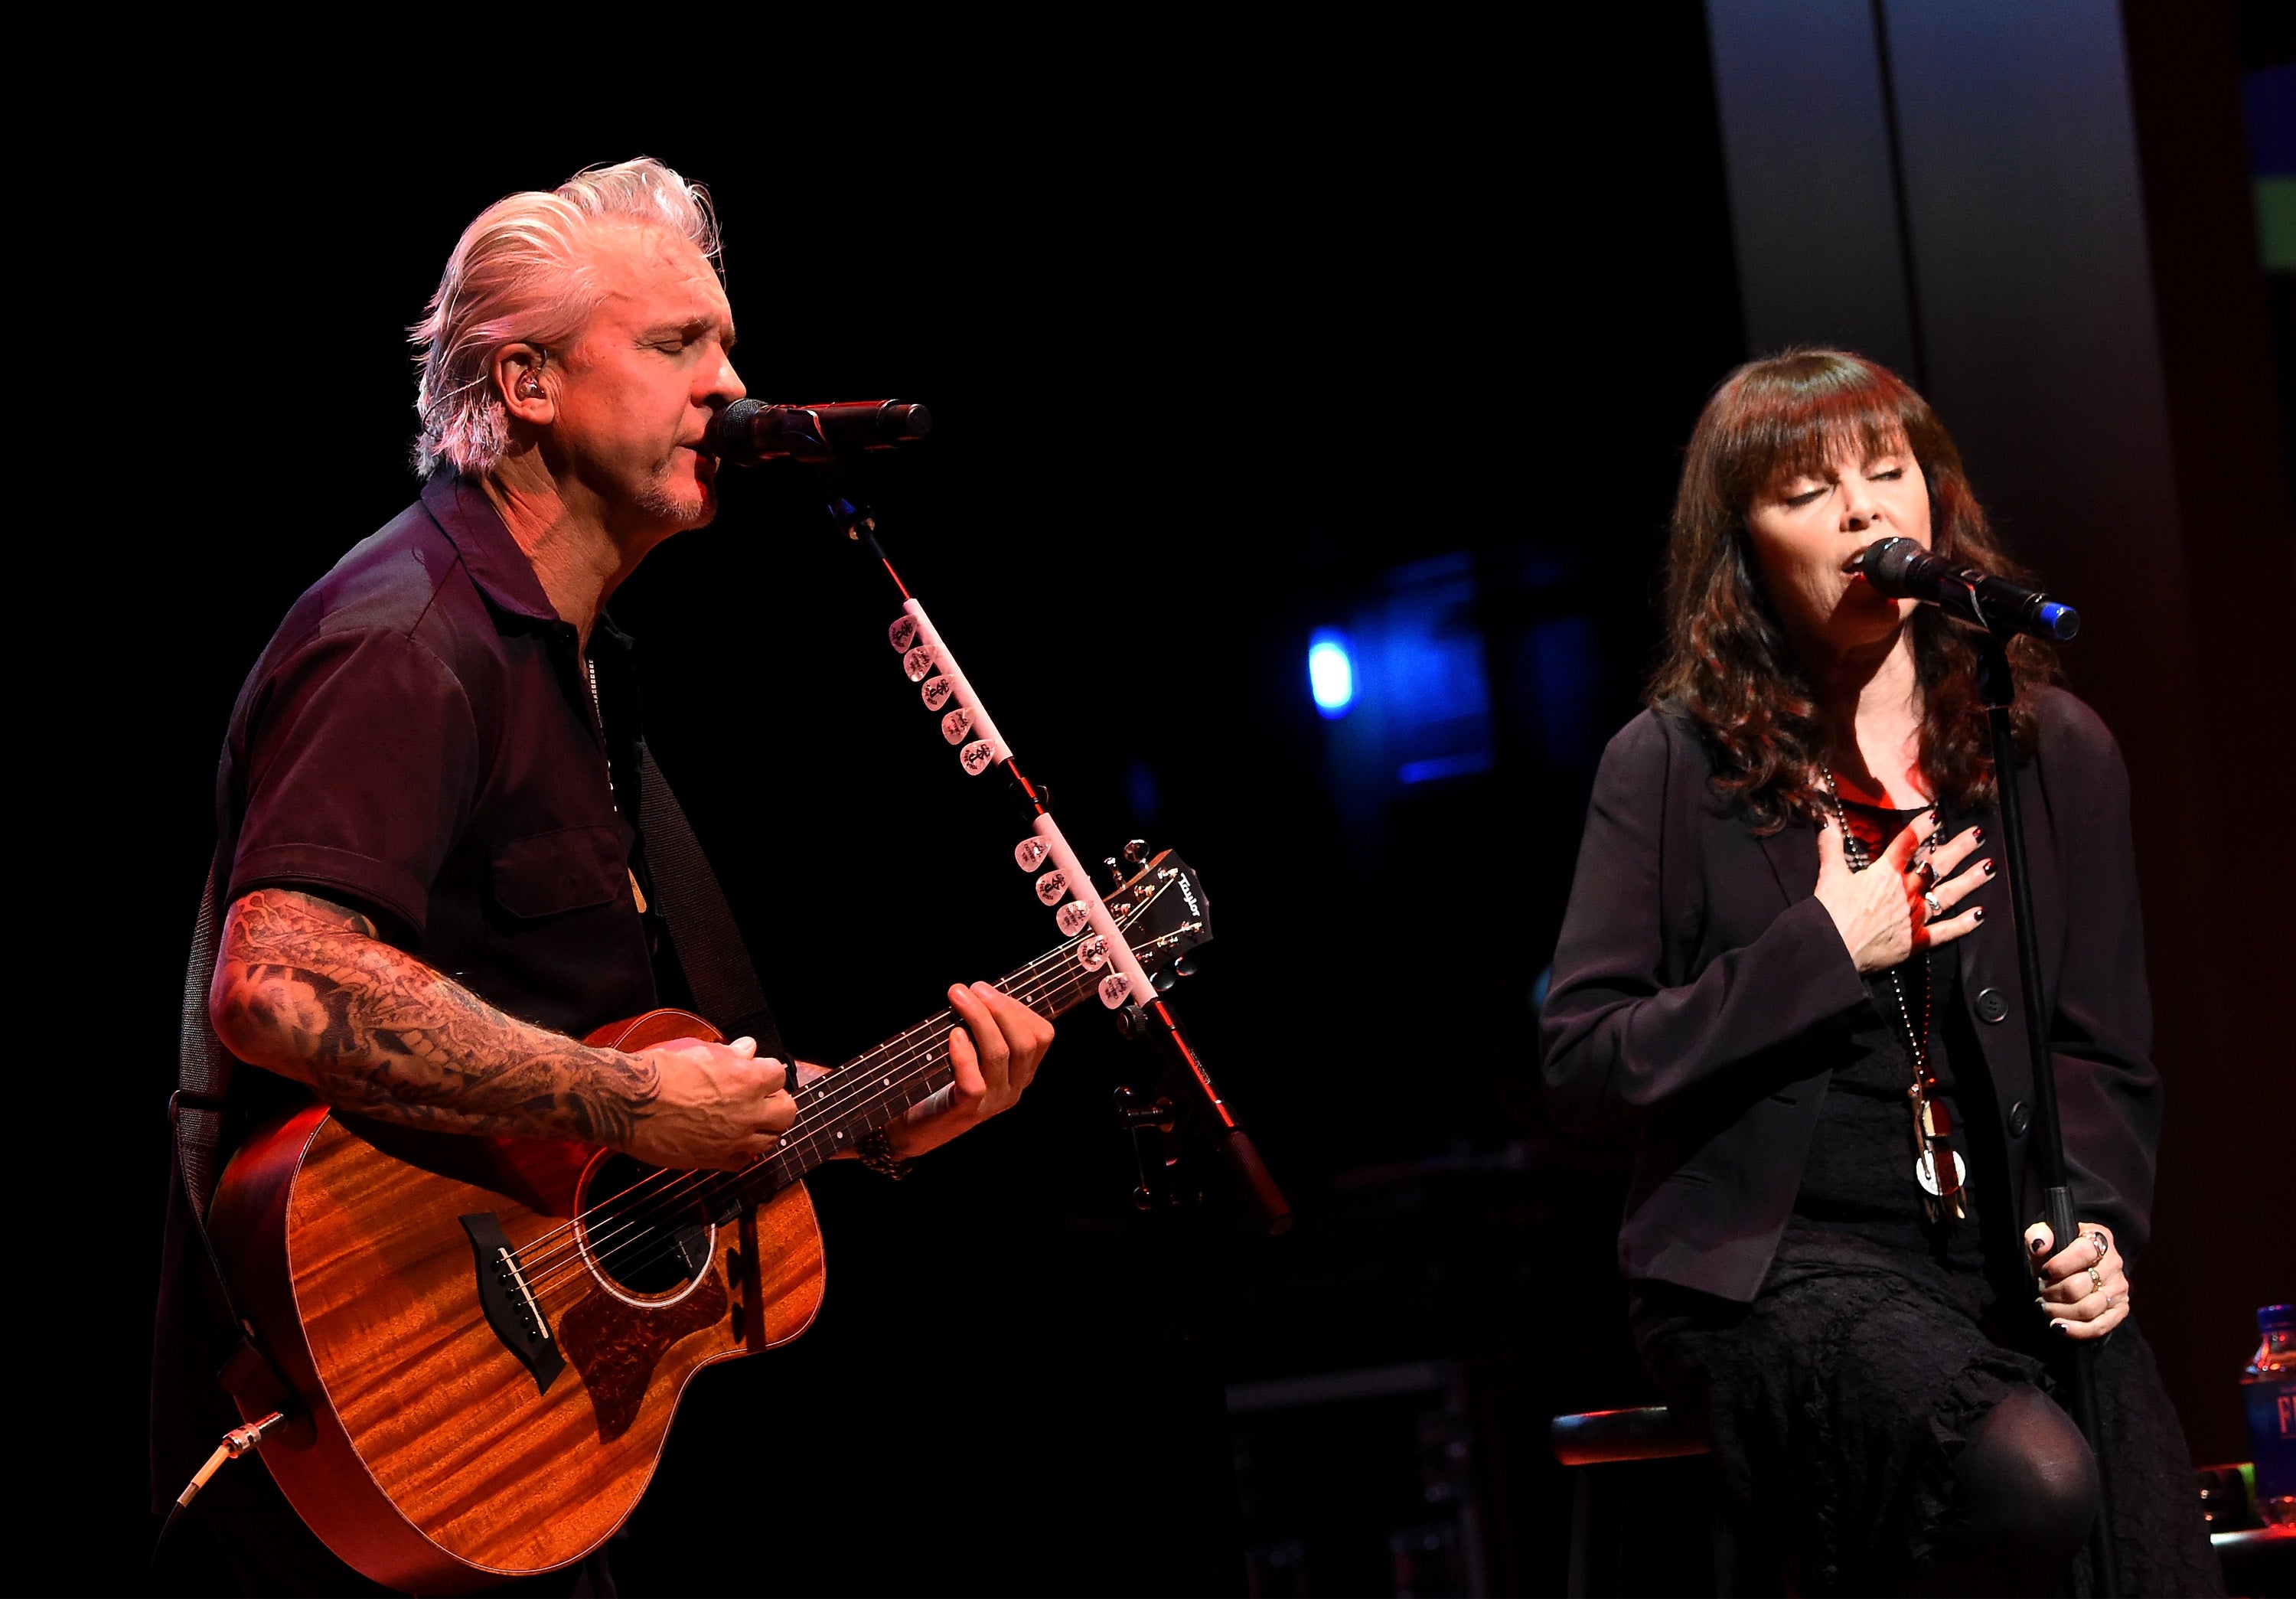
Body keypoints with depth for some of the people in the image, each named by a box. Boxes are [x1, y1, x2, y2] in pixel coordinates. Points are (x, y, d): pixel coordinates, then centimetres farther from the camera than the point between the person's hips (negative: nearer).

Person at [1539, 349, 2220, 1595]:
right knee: (2028, 1478, -30)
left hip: (2006, 1261, 4)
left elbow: (2106, 1056, 13)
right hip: (1772, 1264, -4)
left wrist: (2096, 1219, -7)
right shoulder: (1672, 767, 3)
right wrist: (1821, 956, -9)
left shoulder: (2058, 753, 12)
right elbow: (1581, 1067, -2)